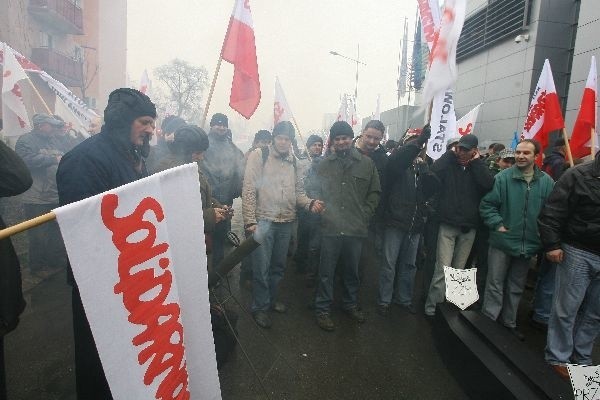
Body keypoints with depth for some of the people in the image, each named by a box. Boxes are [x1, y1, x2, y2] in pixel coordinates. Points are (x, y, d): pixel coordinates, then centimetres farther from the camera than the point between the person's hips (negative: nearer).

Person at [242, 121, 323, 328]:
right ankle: (259, 307, 22)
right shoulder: (259, 155, -7)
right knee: (261, 268, 3)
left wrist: (310, 203, -7)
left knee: (278, 265, 18)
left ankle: (271, 298, 38)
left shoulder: (293, 160, 9)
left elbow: (298, 191, 14)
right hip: (263, 220, -5)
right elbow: (249, 190, -11)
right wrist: (250, 221, -15)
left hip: (286, 222, 5)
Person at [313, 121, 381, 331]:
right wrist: (321, 212, -4)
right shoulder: (324, 164, 5)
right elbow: (316, 191, 8)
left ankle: (351, 304, 37)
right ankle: (322, 309, 21)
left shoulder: (367, 163, 4)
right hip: (330, 227, -1)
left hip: (356, 229, 1)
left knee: (352, 270, 17)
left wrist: (365, 214, -2)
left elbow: (374, 192, 7)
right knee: (326, 272, 7)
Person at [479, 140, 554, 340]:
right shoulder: (502, 178, -9)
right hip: (502, 242, -3)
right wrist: (497, 224, -16)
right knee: (495, 286, 3)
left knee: (516, 287, 18)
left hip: (529, 245, 3)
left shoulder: (547, 182, -1)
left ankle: (509, 323, 34)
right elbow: (486, 205, -8)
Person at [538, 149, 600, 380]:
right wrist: (552, 245, -15)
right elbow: (551, 212, -10)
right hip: (578, 253, -4)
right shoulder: (578, 175, -7)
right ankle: (558, 357, 20)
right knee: (567, 308, 5)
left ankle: (581, 358, 29)